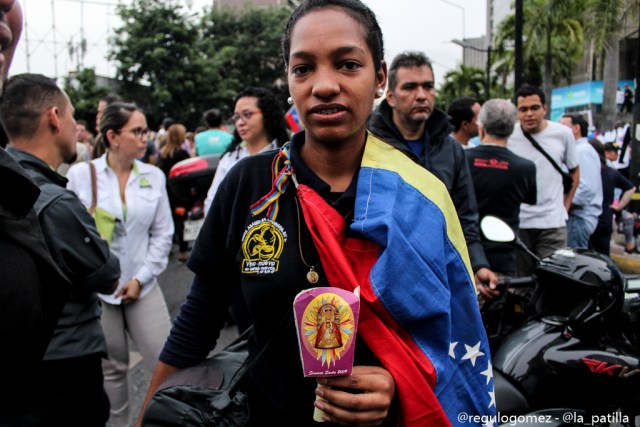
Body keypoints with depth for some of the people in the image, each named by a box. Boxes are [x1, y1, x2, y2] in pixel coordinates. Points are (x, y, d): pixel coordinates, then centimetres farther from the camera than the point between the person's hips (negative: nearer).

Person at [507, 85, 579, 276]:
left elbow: (574, 171, 16)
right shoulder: (507, 136, -3)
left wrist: (565, 206, 8)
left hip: (553, 223, 1)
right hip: (516, 222, 0)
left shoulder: (563, 134, 2)